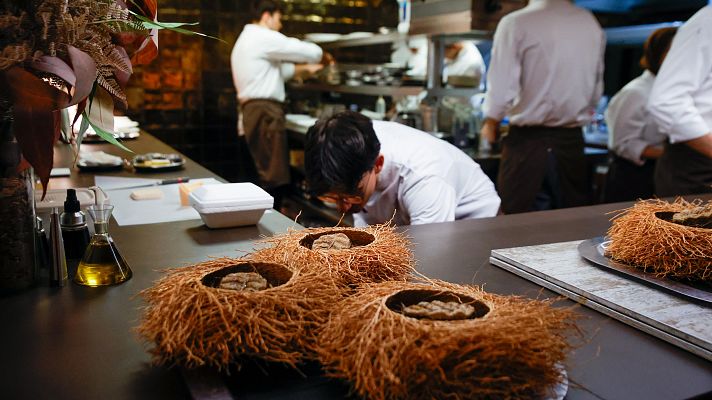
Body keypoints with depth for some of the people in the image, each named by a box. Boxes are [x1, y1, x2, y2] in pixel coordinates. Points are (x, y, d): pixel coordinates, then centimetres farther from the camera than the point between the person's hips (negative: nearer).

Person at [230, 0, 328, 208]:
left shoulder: (245, 40, 24)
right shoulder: (264, 37, -8)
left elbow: (278, 69, 31)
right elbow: (310, 52, -7)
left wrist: (305, 69, 25)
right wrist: (321, 56, 13)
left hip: (253, 111, 10)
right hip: (264, 112, -10)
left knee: (266, 174, 13)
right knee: (275, 179, -10)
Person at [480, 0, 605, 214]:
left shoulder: (515, 23, -10)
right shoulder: (592, 24, 4)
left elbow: (501, 91, -13)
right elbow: (596, 91, 7)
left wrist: (490, 123, 5)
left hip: (528, 141, -4)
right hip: (572, 142, 4)